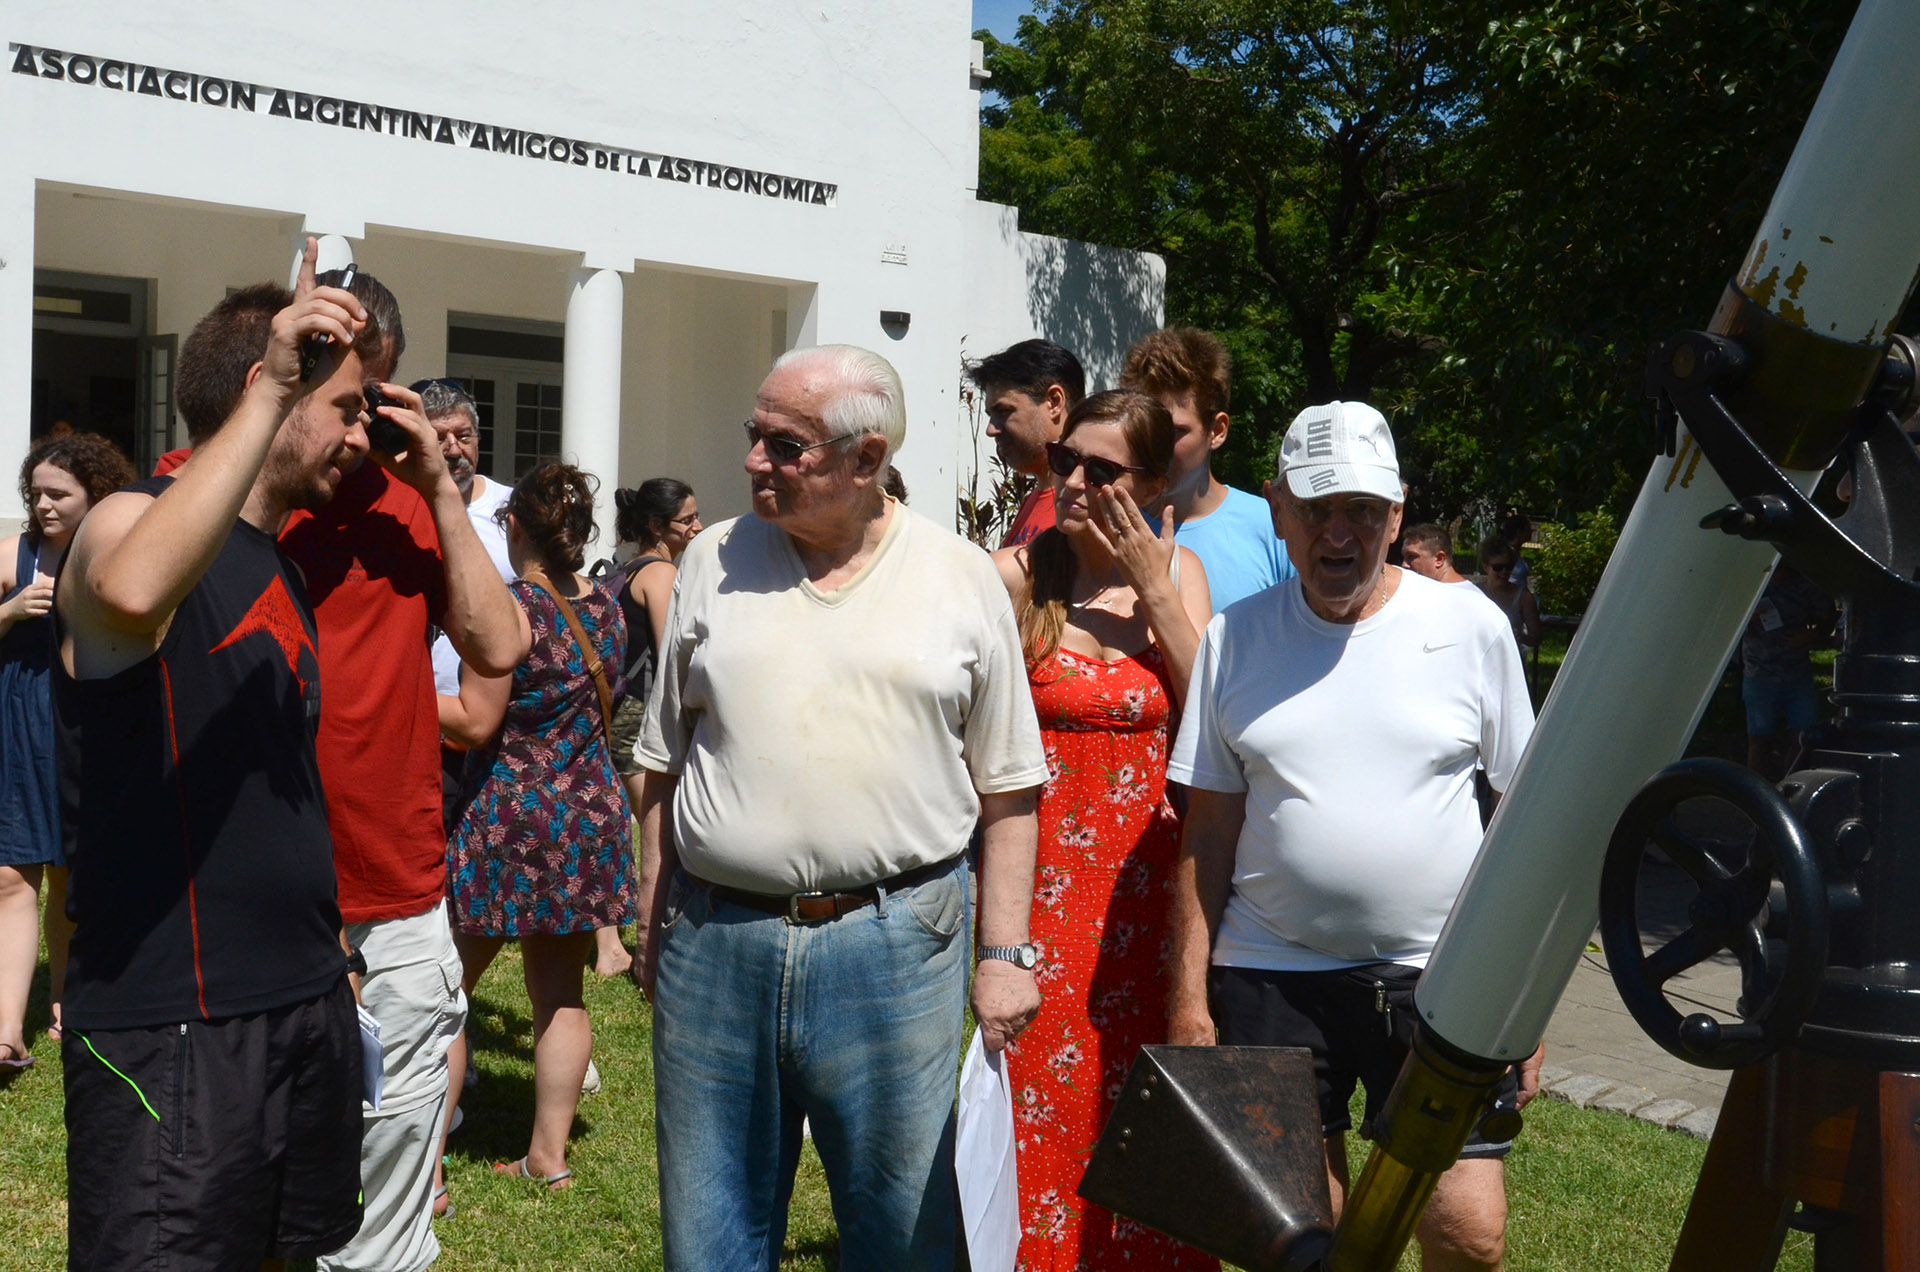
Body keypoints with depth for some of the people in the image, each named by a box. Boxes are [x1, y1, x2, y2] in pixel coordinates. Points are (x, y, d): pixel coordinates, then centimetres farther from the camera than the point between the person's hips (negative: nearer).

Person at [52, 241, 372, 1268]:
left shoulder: (280, 569, 16)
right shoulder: (130, 521, -11)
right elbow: (132, 594, -38)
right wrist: (270, 392, -34)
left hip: (308, 1005, 9)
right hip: (172, 1030, -9)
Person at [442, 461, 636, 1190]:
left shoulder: (509, 608, -15)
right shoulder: (606, 611, 4)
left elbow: (475, 722, -14)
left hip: (509, 817, -6)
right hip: (592, 817, 6)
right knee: (560, 992, 12)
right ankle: (550, 1152, 18)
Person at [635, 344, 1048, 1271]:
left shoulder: (963, 578, 1)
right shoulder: (713, 562, 6)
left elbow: (1007, 789, 4)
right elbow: (663, 763, 11)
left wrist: (1004, 953, -1)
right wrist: (652, 920, 8)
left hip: (893, 948, -2)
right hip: (714, 941, 2)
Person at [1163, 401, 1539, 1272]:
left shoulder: (1470, 625, 1)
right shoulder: (1233, 640, 3)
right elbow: (1207, 831, 5)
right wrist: (1188, 994, 1)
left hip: (1442, 974, -1)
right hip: (1271, 976, 1)